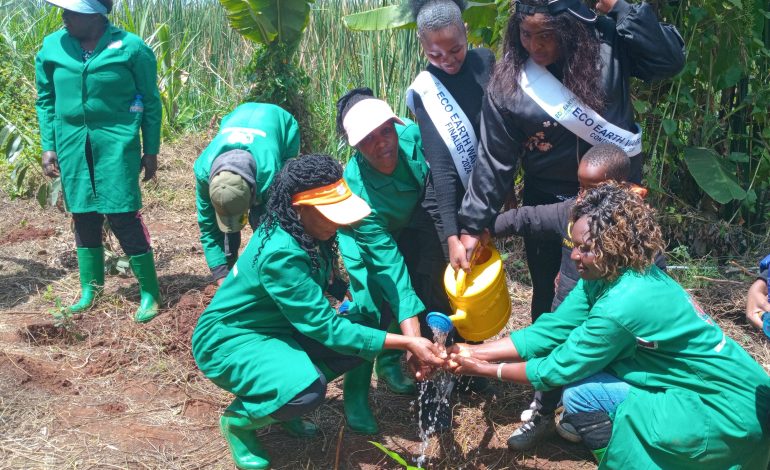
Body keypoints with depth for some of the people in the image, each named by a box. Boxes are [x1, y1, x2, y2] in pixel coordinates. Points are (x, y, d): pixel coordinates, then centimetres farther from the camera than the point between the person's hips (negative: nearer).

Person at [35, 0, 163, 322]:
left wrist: (151, 151, 1)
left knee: (123, 217, -6)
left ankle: (149, 293, 5)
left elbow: (151, 102, 1)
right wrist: (48, 146, 7)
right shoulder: (51, 47, 4)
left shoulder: (129, 47, -5)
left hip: (116, 143, -4)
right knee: (84, 217, 10)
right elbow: (46, 100, 13)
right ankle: (90, 289, 24)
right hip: (72, 146, 4)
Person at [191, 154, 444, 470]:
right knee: (308, 391, -34)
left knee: (363, 331, -8)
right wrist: (405, 343, -31)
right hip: (229, 340, -9)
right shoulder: (280, 254, -33)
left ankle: (279, 397, 8)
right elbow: (325, 327, -31)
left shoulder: (302, 229, -8)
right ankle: (238, 418, -2)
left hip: (275, 326, 9)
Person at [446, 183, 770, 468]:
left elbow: (558, 369, -17)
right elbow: (549, 331, 0)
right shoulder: (607, 275, -3)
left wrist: (484, 369, -7)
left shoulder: (622, 305, -28)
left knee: (581, 395, -15)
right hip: (710, 388, 9)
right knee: (584, 361, 4)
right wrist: (475, 351, -2)